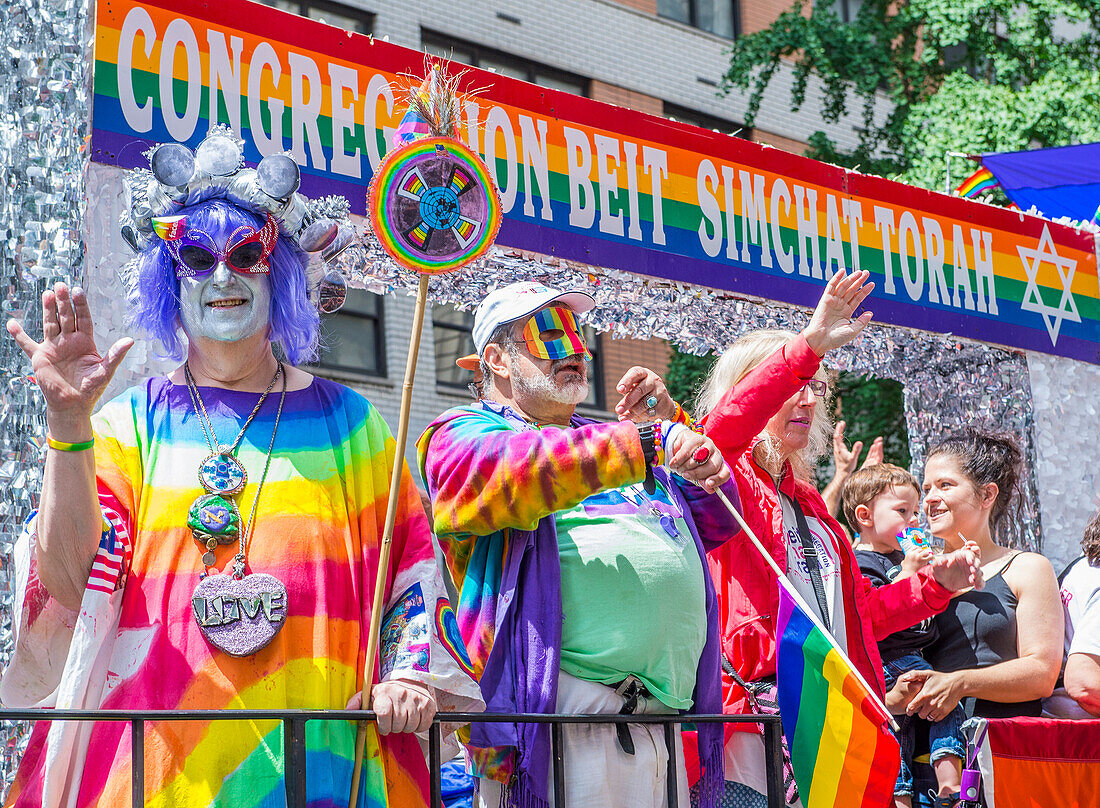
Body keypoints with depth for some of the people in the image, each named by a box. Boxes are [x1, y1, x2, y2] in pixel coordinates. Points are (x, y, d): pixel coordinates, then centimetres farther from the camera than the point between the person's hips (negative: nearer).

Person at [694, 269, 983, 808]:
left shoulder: (807, 502, 27)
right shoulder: (725, 477, 4)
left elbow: (859, 613, 30)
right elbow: (721, 429, -22)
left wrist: (933, 584, 16)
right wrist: (808, 347, -28)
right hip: (755, 717, -7)